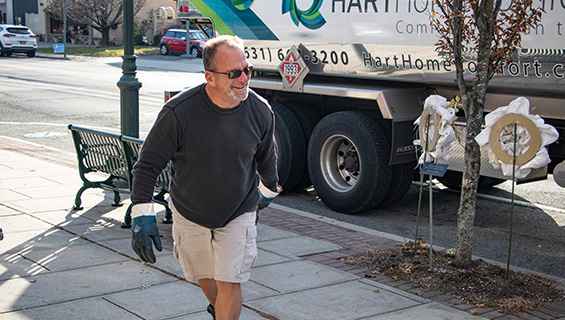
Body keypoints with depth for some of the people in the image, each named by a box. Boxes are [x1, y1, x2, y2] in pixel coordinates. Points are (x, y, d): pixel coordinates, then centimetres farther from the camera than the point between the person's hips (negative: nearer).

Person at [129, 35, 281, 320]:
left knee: (229, 283, -8)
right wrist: (142, 216, -23)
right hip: (189, 214, 0)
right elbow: (148, 164, -17)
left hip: (239, 214, 0)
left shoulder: (260, 111, -17)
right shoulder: (179, 112, -26)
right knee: (204, 277, 20)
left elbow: (267, 158, 5)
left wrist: (268, 191, 21)